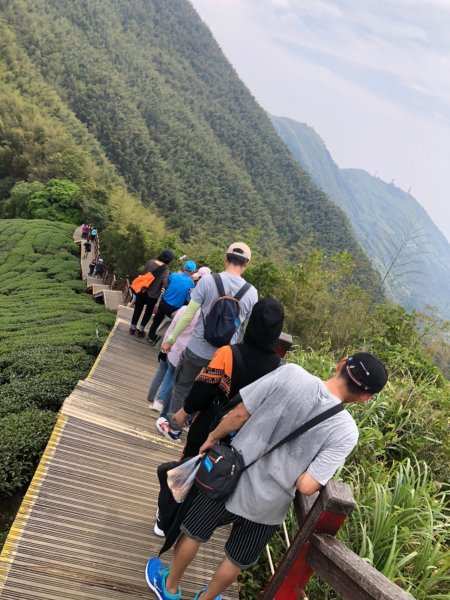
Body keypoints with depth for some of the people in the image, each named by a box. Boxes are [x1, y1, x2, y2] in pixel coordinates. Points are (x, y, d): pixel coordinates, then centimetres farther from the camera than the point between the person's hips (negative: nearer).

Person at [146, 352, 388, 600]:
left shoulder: (290, 373, -23)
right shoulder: (346, 432, -22)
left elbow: (238, 414, -16)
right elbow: (306, 486, -23)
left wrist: (212, 438, 2)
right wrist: (319, 478, 1)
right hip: (267, 507, 0)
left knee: (192, 534, 28)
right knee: (237, 561, 28)